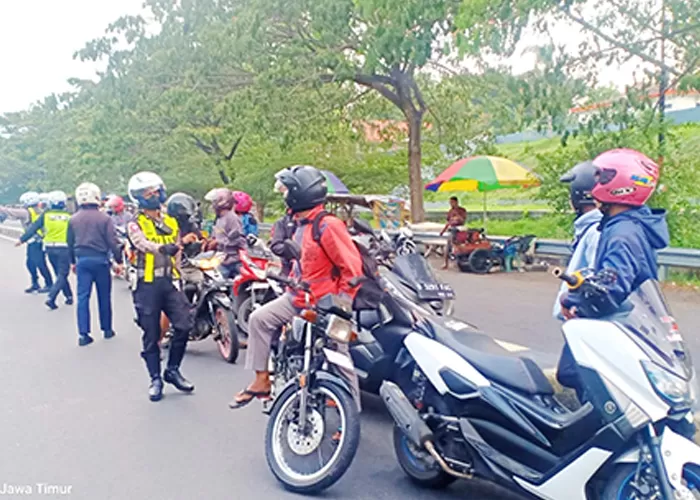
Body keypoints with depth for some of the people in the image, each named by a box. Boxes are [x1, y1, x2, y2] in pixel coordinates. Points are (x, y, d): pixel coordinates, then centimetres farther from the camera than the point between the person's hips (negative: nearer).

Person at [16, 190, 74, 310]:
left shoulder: (46, 215, 2)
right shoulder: (68, 216, -1)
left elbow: (33, 228, 1)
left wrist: (22, 239, 8)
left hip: (50, 248, 3)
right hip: (64, 248, -3)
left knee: (60, 273, 18)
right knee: (62, 275, 0)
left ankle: (69, 296, 25)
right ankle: (51, 298, -14)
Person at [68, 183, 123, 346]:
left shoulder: (73, 219, 4)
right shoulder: (104, 218, -8)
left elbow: (70, 243, 12)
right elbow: (112, 242, -9)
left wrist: (73, 262, 24)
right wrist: (119, 261, -1)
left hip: (82, 260, 3)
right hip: (100, 259, -3)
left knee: (83, 297, 3)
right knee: (104, 296, 9)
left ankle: (83, 334, 0)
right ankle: (107, 329, 19)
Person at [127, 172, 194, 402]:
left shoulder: (171, 222, 14)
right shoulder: (136, 225, -3)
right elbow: (143, 244, -24)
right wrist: (162, 248, -43)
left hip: (170, 281, 4)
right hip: (147, 285, -4)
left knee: (184, 325, -6)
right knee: (151, 335, 3)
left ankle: (172, 370, 13)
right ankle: (155, 379, 17)